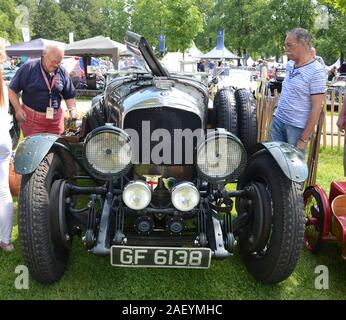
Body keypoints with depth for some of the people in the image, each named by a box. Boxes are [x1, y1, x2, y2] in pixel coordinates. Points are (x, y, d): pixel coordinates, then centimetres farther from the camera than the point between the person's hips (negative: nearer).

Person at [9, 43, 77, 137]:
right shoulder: (29, 67, -5)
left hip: (56, 118, 3)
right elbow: (12, 90, 0)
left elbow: (69, 96, 12)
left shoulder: (63, 72, 4)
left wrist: (72, 110, -6)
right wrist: (18, 109, -8)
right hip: (32, 118, -3)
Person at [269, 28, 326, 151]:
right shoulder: (289, 64, 6)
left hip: (297, 127, -6)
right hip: (278, 120, 6)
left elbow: (316, 108, -16)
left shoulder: (316, 71, -14)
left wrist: (304, 139, -17)